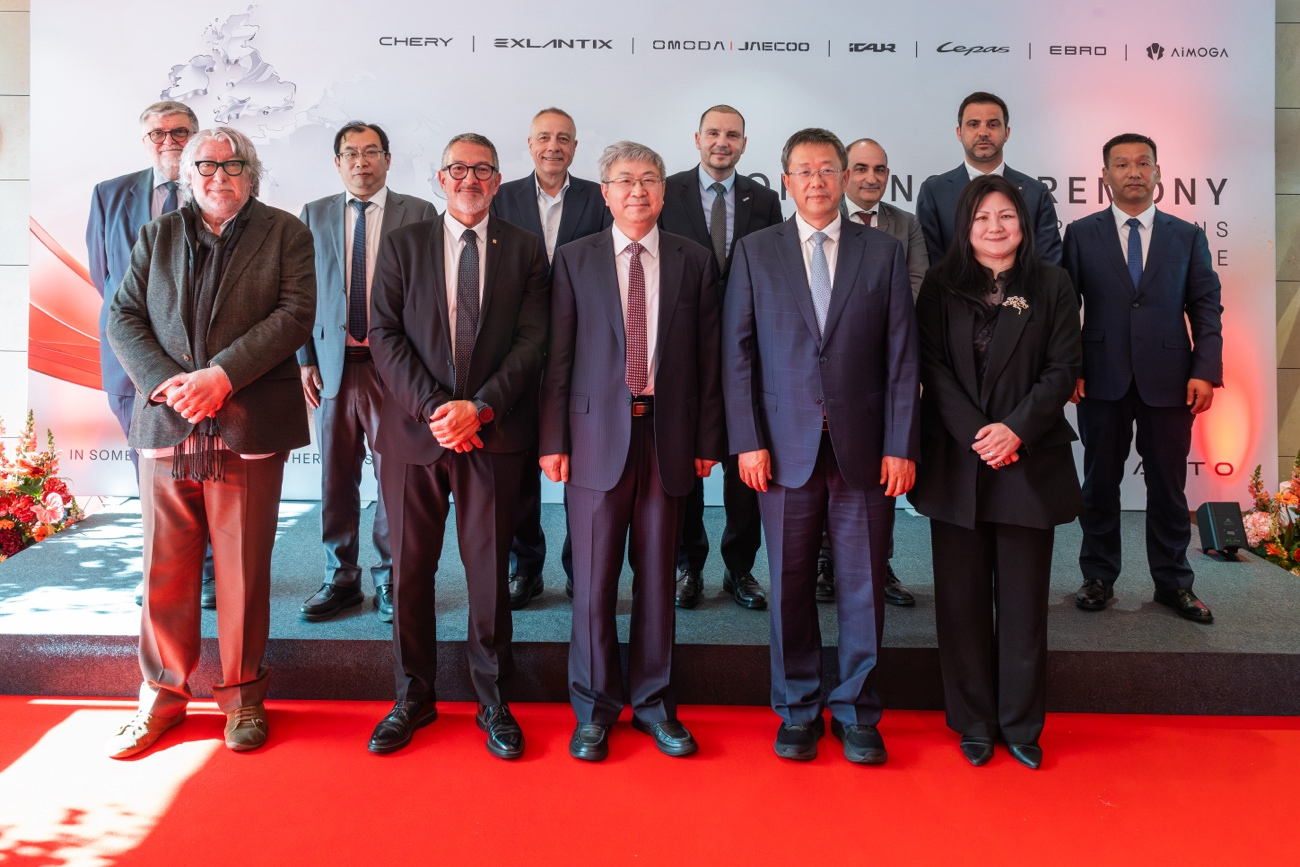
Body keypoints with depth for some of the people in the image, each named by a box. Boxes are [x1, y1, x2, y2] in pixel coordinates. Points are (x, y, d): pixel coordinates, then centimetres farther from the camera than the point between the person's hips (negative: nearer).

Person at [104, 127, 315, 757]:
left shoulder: (284, 233, 7)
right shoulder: (156, 237, 15)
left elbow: (294, 313, -6)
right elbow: (123, 318, 8)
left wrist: (221, 375, -15)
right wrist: (167, 382, -10)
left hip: (249, 427, -2)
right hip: (166, 424, 3)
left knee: (243, 569, 4)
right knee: (165, 568, 7)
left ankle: (242, 694, 20)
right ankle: (162, 695, 23)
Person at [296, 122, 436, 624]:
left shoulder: (419, 214, 3)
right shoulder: (313, 216, 12)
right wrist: (304, 359, 2)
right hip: (333, 365, 3)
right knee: (336, 477, 7)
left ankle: (390, 581, 16)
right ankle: (341, 579, 21)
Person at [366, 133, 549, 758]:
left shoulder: (525, 249, 7)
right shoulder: (402, 244, 9)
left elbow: (532, 341, -1)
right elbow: (385, 336, 0)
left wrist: (480, 407, -13)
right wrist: (432, 407, -12)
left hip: (493, 434, -1)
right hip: (413, 431, 1)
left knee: (490, 570, 5)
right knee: (410, 569, 8)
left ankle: (493, 701, 21)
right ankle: (413, 697, 24)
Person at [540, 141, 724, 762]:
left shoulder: (694, 261, 8)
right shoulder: (576, 259, 6)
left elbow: (707, 356, 6)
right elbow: (558, 355, 3)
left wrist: (708, 440, 3)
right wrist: (553, 440, -2)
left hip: (669, 434, 1)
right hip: (597, 432, -1)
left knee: (657, 575, 9)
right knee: (594, 577, 4)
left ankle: (654, 702, 24)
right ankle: (595, 708, 19)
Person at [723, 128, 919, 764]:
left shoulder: (884, 253, 7)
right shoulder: (755, 252, 7)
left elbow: (902, 355, 3)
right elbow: (737, 352, 3)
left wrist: (901, 446, -4)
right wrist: (748, 441, -5)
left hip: (864, 446, 1)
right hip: (786, 445, 0)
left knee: (863, 585, 7)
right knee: (790, 585, 7)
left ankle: (856, 712, 23)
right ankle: (798, 711, 23)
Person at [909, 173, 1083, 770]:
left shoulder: (1051, 285, 6)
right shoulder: (941, 285, 6)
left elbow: (1062, 368, 0)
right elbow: (931, 366, -1)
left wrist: (1016, 428, -13)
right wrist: (975, 434, -12)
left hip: (1029, 460, 0)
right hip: (955, 459, 0)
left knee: (1024, 597, 6)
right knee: (963, 597, 5)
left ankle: (1021, 724, 21)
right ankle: (973, 722, 19)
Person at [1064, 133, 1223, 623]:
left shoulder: (1188, 236, 9)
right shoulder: (1081, 234, 5)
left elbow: (1206, 307, 5)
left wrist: (1206, 371, -7)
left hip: (1169, 381, 1)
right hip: (1102, 380, -1)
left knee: (1168, 486, 7)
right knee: (1100, 484, 8)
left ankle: (1173, 583, 20)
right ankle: (1098, 577, 21)